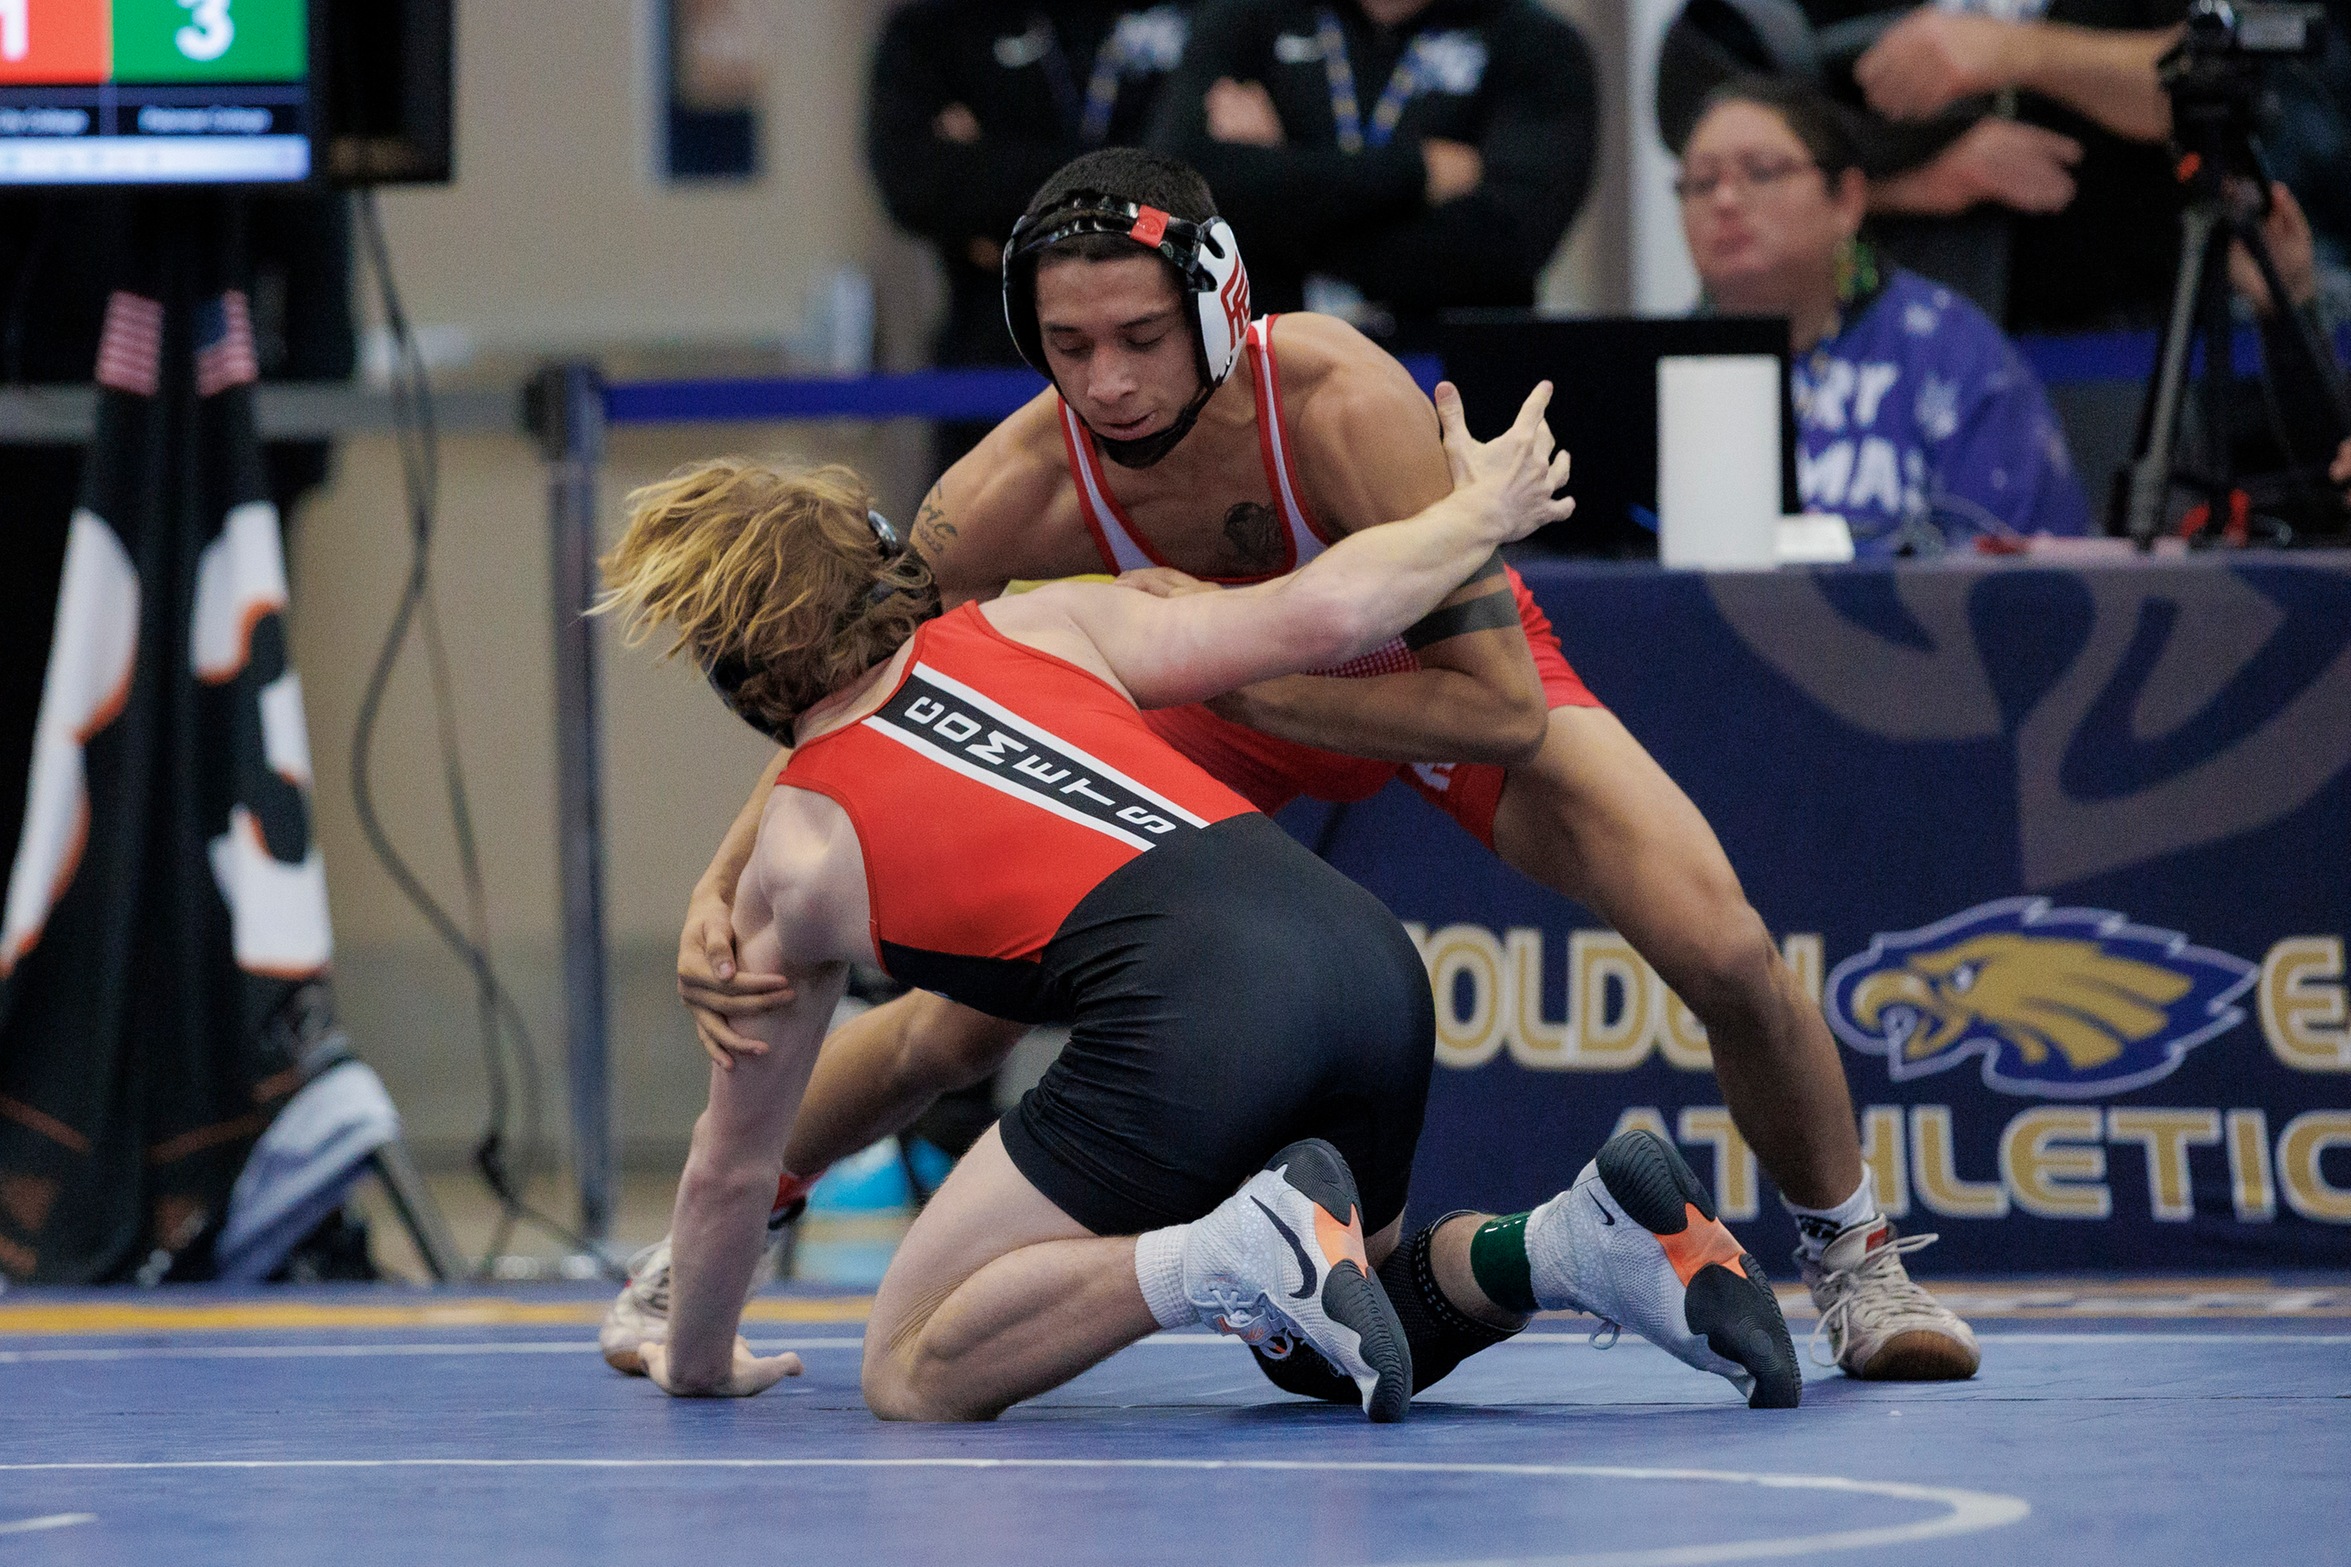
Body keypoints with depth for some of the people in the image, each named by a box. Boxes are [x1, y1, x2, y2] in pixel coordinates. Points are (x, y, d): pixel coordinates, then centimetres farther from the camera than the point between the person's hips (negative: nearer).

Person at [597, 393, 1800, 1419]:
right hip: (1366, 952, 6)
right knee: (1325, 1332, 31)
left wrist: (699, 1361, 43)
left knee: (913, 1376, 3)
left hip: (1188, 1012, -6)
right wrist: (1484, 511, 39)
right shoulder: (1036, 628, 22)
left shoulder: (798, 854, 16)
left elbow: (733, 1163, 26)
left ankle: (1241, 1257, -21)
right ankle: (1579, 1240, 2)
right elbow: (1324, 615, 19)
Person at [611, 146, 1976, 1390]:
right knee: (962, 1016, -4)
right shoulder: (1013, 495, -33)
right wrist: (722, 896, -32)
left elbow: (1503, 709, -39)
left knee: (1726, 954, -17)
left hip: (1452, 676, -2)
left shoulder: (1341, 404, -42)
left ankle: (1852, 1257, 12)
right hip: (1223, 696, 2)